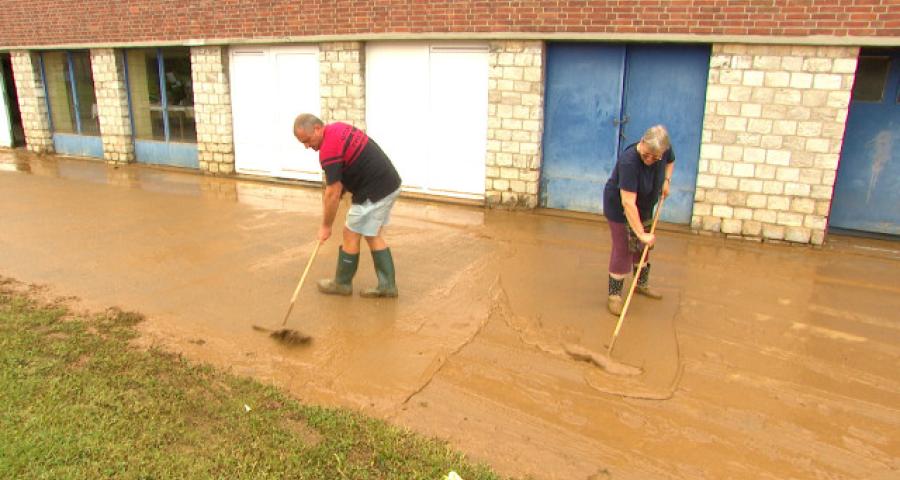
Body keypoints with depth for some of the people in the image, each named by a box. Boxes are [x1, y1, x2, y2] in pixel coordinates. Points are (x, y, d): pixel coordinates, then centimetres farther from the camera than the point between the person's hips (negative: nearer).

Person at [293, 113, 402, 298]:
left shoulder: (329, 148, -19)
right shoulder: (337, 129, 11)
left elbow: (333, 194, -15)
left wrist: (326, 226, -4)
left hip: (375, 191, -10)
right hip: (389, 184, 10)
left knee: (351, 236, 6)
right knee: (373, 236, 16)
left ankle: (342, 283, 22)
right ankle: (387, 285, 17)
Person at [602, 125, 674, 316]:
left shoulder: (664, 150, -18)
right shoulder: (629, 161, -38)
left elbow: (670, 161, 12)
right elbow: (628, 203, -41)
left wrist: (666, 180, -6)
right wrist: (641, 233, -40)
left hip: (644, 207, 7)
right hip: (619, 208, -7)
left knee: (642, 245, 20)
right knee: (623, 250, -4)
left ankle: (642, 284, 41)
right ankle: (614, 295, 8)